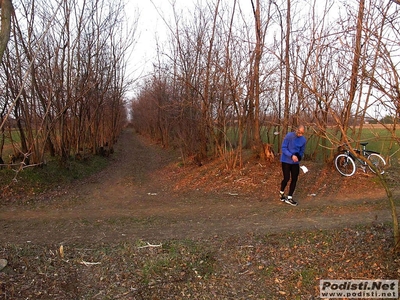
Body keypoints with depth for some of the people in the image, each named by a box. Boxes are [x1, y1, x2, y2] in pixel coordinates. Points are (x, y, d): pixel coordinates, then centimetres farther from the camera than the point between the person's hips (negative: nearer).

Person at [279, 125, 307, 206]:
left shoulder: (303, 140, 1)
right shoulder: (289, 136, -14)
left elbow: (302, 151, 11)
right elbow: (283, 148, -14)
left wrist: (299, 157, -11)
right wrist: (291, 156, -26)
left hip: (295, 162, 5)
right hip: (286, 161, -5)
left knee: (294, 179, 2)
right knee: (287, 178, -6)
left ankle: (289, 198, 12)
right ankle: (281, 193, 23)